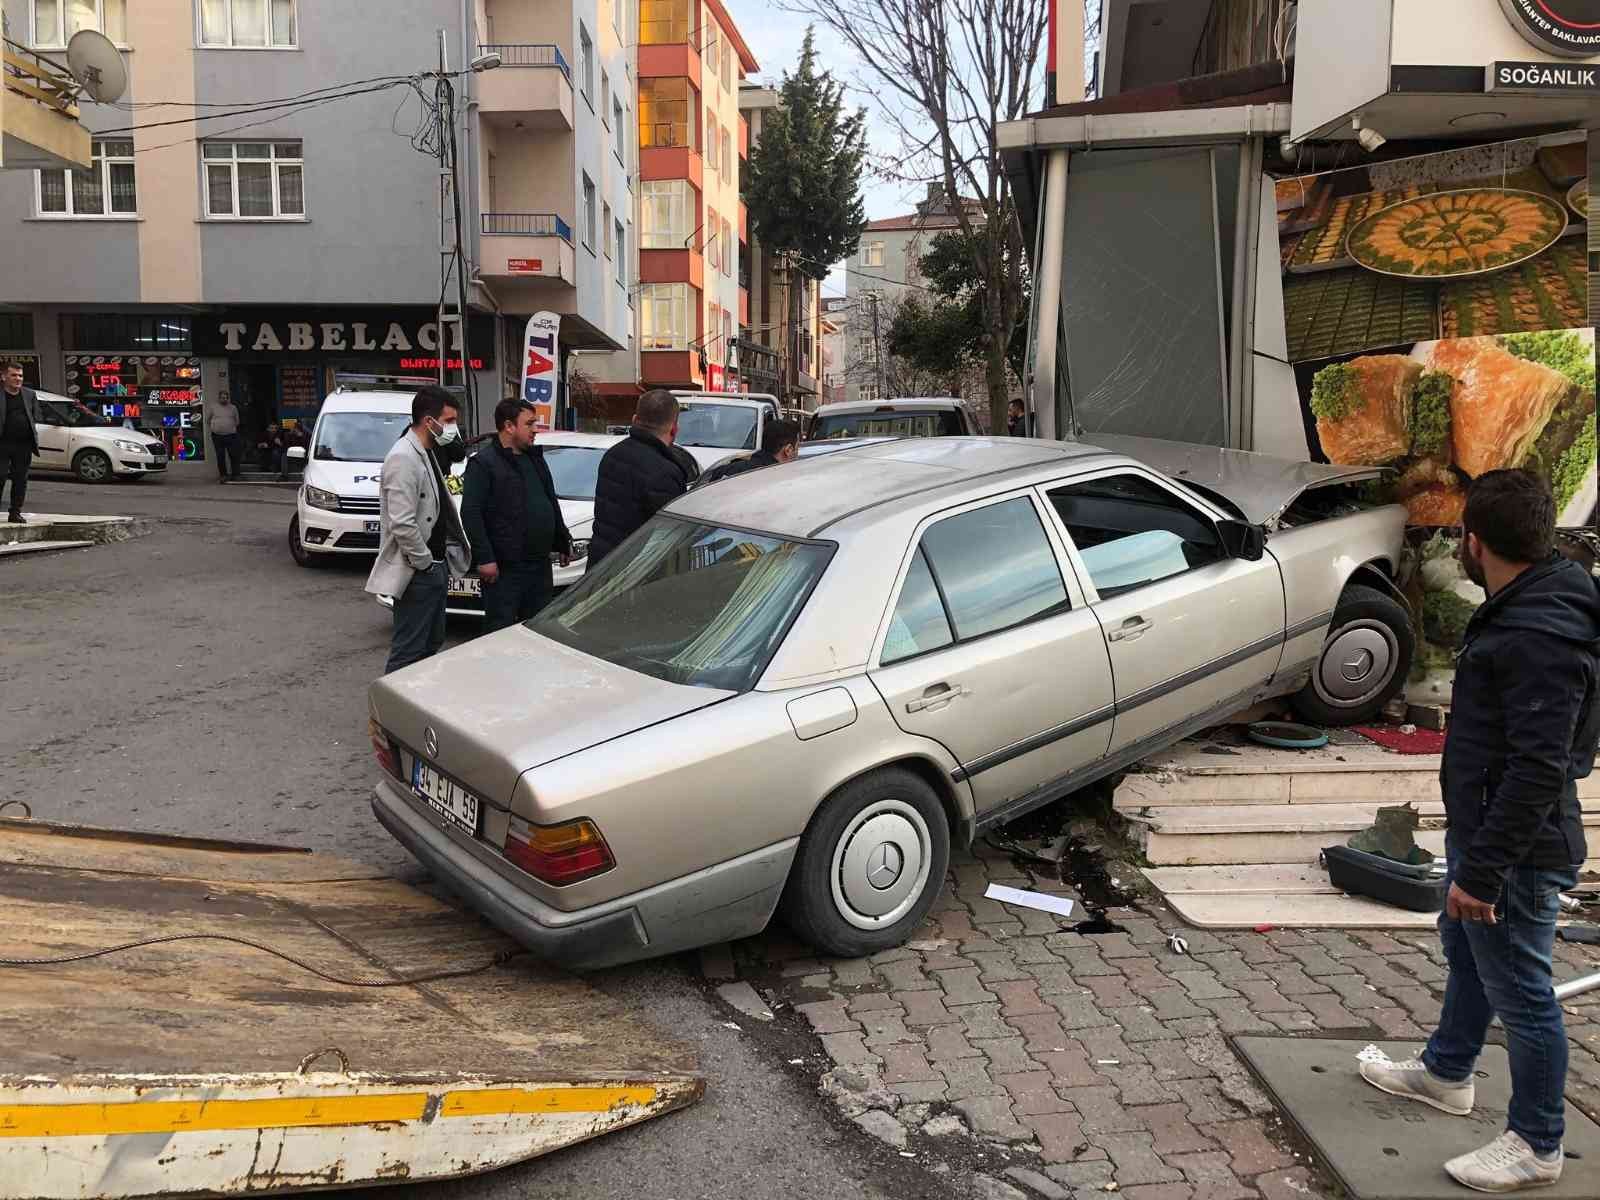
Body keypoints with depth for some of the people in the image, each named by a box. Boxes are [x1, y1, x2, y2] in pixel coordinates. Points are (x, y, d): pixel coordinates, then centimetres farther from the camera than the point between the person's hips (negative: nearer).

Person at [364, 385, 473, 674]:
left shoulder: (430, 453, 10)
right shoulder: (403, 458, -19)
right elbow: (402, 525, -25)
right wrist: (424, 562, -15)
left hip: (436, 565, 10)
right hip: (418, 573, -10)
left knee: (432, 643, 19)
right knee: (408, 651, -3)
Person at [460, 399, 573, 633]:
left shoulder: (535, 458, 17)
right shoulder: (483, 463, -9)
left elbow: (553, 504, 25)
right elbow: (471, 513, -15)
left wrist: (563, 543, 23)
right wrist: (484, 558, -21)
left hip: (540, 563, 8)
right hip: (505, 568, -8)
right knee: (500, 629, -2)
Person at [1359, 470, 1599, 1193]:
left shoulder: (1540, 636, -28)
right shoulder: (1524, 605, 5)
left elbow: (1538, 771, -30)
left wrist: (1485, 869, -25)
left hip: (1516, 849, -11)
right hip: (1478, 827, 11)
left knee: (1519, 990, 5)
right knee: (1465, 952, 26)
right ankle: (1446, 1073, 47)